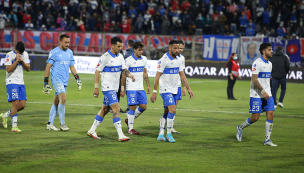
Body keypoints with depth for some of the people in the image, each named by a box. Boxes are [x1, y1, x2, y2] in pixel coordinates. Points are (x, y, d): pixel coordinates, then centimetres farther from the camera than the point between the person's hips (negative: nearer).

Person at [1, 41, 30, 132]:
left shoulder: (25, 54, 9)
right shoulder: (9, 55, -9)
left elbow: (28, 69, 7)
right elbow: (8, 69, -17)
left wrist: (22, 61, -9)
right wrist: (17, 60, -19)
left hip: (21, 83, 6)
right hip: (12, 82, -6)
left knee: (22, 105, 1)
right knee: (15, 103, -14)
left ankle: (5, 115, 22)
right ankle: (14, 126, -8)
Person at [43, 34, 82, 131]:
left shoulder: (70, 52, 13)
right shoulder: (54, 52, -5)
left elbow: (72, 67, 21)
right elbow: (48, 67, -5)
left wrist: (77, 78, 11)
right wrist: (46, 82, -8)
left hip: (65, 81, 6)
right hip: (56, 79, -6)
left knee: (57, 102, 7)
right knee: (63, 98, -18)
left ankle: (50, 124, 13)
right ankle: (62, 124, -12)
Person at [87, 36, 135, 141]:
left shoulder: (120, 56, 9)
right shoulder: (105, 57, -14)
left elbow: (124, 69, 10)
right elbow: (97, 71, -11)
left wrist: (129, 75, -13)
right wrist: (96, 88, -13)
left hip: (114, 88, 9)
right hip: (107, 88, -9)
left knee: (105, 109, 14)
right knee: (116, 108, -15)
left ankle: (92, 131, 26)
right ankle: (120, 135, -18)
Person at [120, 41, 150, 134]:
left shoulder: (144, 59, 9)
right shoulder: (128, 60, -9)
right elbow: (123, 75, -6)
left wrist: (148, 85, 15)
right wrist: (122, 89, -8)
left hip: (141, 88, 6)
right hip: (131, 88, -6)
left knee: (143, 107, 2)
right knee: (133, 107, -8)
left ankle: (129, 120, 23)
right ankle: (130, 128, 2)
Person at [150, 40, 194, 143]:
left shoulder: (178, 60, 9)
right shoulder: (164, 60, -13)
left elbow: (182, 75, 15)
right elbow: (157, 76, -13)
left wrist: (188, 89, 10)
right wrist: (154, 92, -15)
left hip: (174, 90, 7)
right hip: (165, 89, -7)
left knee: (167, 112, 9)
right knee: (172, 110, -17)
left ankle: (161, 134, 15)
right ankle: (168, 134, -7)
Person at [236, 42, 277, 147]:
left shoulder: (269, 64, 13)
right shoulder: (257, 63, -13)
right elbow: (254, 79, -18)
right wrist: (263, 91, -22)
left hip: (267, 94, 7)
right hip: (256, 95, -7)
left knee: (270, 115, -5)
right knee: (255, 117, -6)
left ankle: (267, 140, 0)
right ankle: (240, 128, 22)